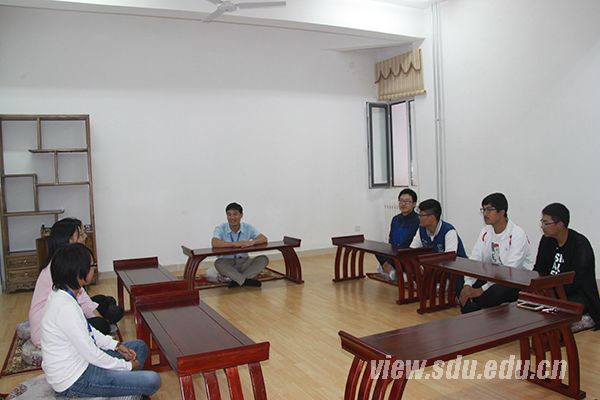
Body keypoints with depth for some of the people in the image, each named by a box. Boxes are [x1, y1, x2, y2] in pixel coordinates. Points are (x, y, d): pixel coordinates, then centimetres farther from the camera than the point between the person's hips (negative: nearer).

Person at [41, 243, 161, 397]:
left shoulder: (61, 294, 0)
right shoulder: (66, 308, -30)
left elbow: (87, 330, 13)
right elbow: (91, 354, -24)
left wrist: (116, 345, 6)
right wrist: (127, 366, -11)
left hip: (79, 360, 10)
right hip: (74, 381, -10)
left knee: (140, 346, 16)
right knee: (152, 380, -15)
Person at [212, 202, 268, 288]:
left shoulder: (248, 228, -1)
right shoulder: (220, 229, -10)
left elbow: (264, 239, -10)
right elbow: (214, 243, -28)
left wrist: (252, 242, -30)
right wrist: (234, 244, -33)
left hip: (244, 262, 3)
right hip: (227, 263, -2)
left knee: (263, 259, -20)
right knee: (218, 263, -35)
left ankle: (237, 280, -27)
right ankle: (247, 281, -31)